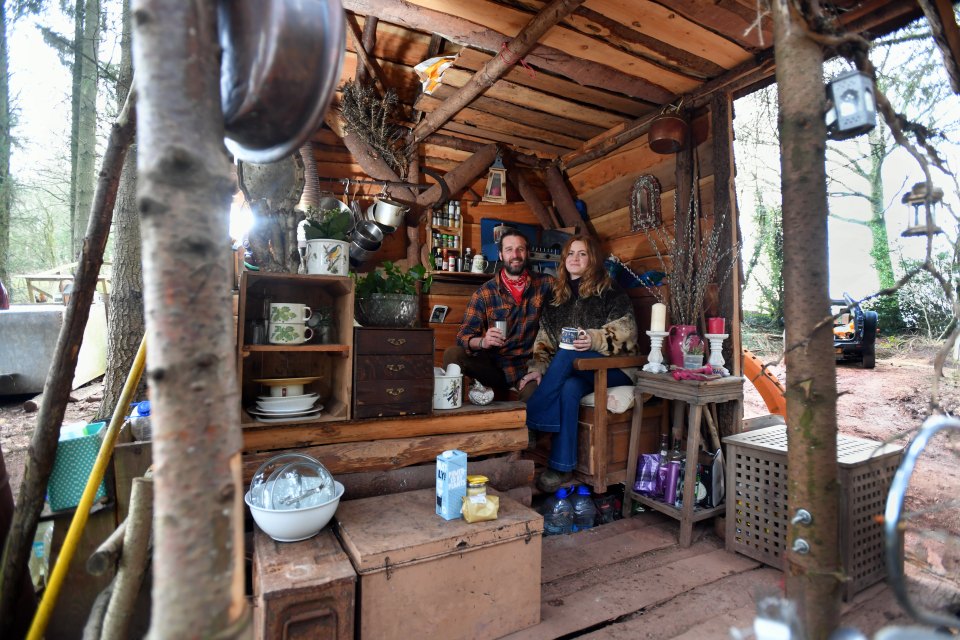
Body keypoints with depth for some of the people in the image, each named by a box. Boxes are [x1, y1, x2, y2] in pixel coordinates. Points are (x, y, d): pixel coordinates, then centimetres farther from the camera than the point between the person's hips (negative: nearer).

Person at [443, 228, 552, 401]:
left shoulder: (546, 284, 5)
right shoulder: (484, 293, 1)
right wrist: (483, 342, -27)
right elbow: (464, 335, -4)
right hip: (493, 366, 1)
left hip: (530, 366, 0)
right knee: (452, 355, -23)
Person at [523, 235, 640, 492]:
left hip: (615, 368, -3)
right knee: (569, 388, -34)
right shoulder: (557, 296, 17)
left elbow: (625, 331, -9)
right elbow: (544, 339, 11)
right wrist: (537, 369, -6)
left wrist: (594, 339, -27)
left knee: (567, 355, -33)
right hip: (573, 371, 3)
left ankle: (529, 422, -30)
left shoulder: (610, 291, 4)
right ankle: (562, 468, -32)